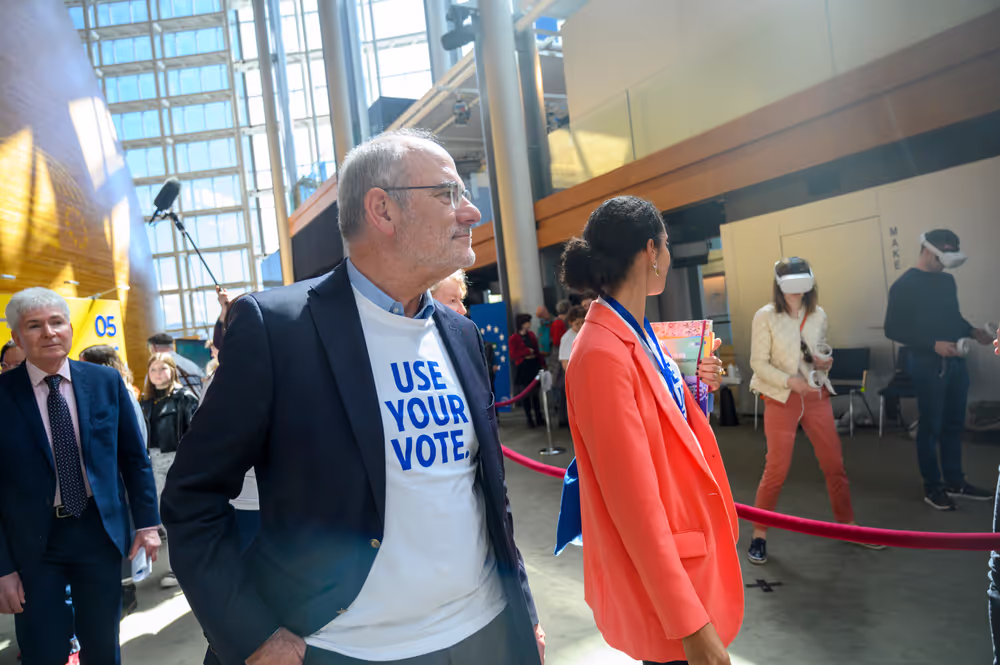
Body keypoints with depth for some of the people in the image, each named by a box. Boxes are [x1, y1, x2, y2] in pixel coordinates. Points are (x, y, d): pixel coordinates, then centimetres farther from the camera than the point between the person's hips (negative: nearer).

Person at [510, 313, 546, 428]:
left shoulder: (531, 335, 9)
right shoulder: (514, 338, -7)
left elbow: (537, 351, 12)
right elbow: (513, 355, -12)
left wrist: (542, 363, 5)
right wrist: (527, 352, -12)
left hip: (534, 367, 5)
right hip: (522, 368, -5)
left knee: (535, 393, 10)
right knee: (525, 395, 2)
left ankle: (539, 418, 18)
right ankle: (529, 419, 11)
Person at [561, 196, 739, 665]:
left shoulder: (640, 334, 4)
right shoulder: (602, 353, -25)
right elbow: (635, 502, -27)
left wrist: (696, 387, 5)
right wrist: (690, 623, -25)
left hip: (690, 540, 9)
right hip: (657, 573, -9)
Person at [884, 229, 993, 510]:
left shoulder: (947, 281, 11)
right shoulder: (904, 286, -11)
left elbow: (953, 316, 21)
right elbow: (893, 330, -14)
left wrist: (972, 331, 1)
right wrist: (933, 345, -21)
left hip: (955, 361, 7)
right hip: (928, 364, -7)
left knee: (954, 424, 13)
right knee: (931, 426, 2)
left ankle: (955, 482, 25)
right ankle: (932, 487, 13)